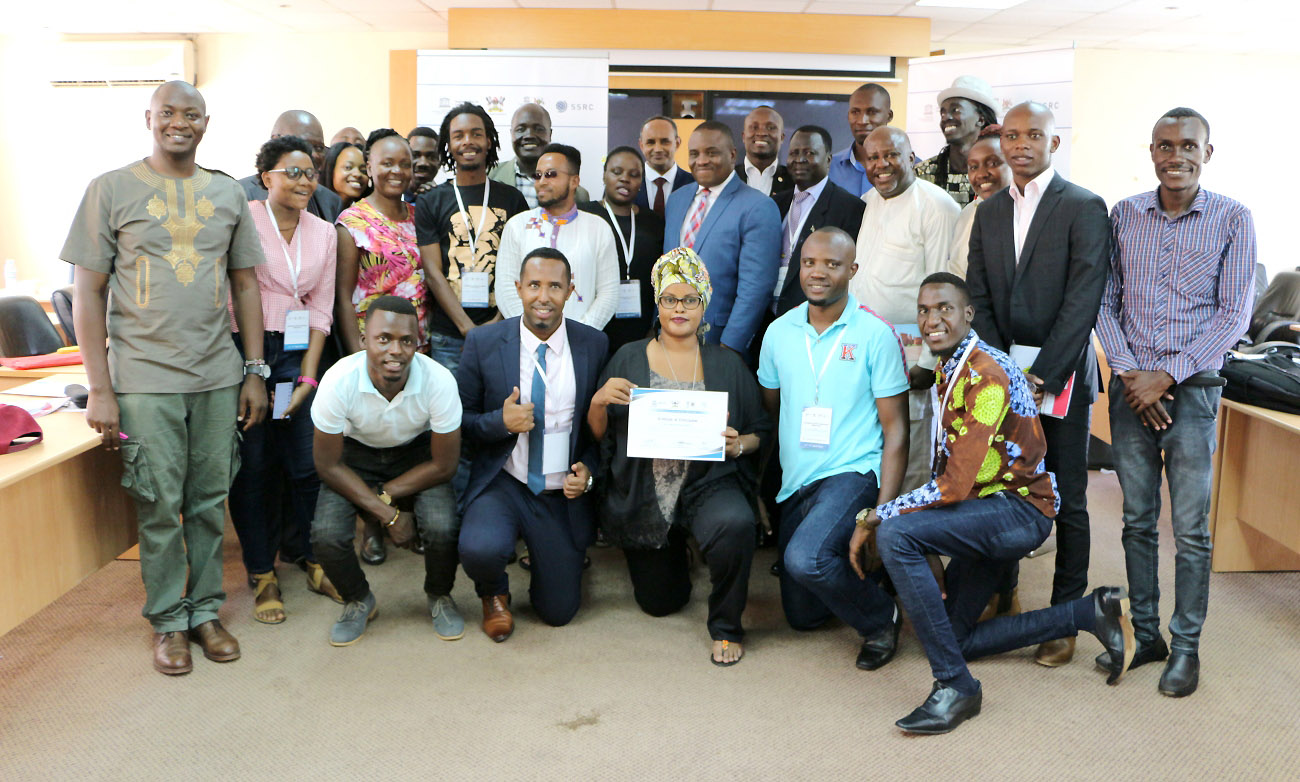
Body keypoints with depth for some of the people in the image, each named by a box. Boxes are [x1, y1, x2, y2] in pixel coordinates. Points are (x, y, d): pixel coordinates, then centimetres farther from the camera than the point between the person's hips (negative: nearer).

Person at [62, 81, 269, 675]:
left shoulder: (228, 195, 10)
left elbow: (245, 284, 13)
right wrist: (100, 390, -6)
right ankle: (168, 621, 18)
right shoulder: (111, 190, 0)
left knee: (210, 502, 9)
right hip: (144, 378, -3)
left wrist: (255, 371, 7)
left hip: (218, 377, 3)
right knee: (160, 508, 2)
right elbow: (88, 292, -1)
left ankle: (206, 610, 23)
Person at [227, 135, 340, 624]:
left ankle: (303, 555, 25)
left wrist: (308, 376, 1)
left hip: (298, 353, 4)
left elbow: (321, 308, 9)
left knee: (306, 464, 3)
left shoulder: (324, 233, 10)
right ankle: (261, 572, 15)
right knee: (252, 464, 1)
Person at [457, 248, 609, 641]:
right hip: (502, 485, -1)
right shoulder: (484, 342, -6)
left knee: (559, 612, 5)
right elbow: (460, 419, 1)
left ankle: (548, 557, 40)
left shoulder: (594, 345, -3)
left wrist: (588, 470, -10)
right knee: (479, 549, -34)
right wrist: (501, 421, -19)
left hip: (563, 495, 2)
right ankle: (494, 594, 6)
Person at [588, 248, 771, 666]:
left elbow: (760, 432, 6)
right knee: (659, 602, 11)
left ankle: (726, 627, -9)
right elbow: (598, 433, 3)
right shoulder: (630, 358, 3)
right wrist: (599, 401, -18)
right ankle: (673, 548, 48)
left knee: (735, 523, -36)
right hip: (643, 494, 1)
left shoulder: (727, 364, 5)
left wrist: (738, 445, -15)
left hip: (709, 483, -1)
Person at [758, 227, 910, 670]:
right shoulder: (779, 332, 6)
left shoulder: (875, 335, -6)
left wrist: (884, 510, -16)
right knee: (802, 616, 10)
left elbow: (895, 429, -6)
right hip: (795, 484, 5)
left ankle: (880, 618, -3)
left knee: (805, 558, -32)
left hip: (852, 472, -5)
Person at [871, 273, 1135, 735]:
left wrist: (872, 518, -21)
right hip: (988, 515, 10)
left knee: (895, 535, -31)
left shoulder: (986, 375, -21)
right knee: (954, 638, 14)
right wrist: (931, 556, 9)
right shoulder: (947, 369, 10)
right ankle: (1091, 613, 19)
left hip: (1020, 509, -10)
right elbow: (946, 466, 13)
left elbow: (955, 485, -27)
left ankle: (955, 684, -22)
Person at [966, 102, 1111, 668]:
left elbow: (1083, 301, -11)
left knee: (1067, 501, 4)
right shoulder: (988, 212, 12)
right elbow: (978, 299, 7)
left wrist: (1041, 376, -15)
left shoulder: (1084, 208, -4)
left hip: (1061, 377, -4)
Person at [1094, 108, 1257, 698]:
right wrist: (1128, 372, -7)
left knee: (1190, 528, 2)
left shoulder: (1232, 219, -1)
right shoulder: (1124, 215, 6)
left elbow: (1234, 315, -5)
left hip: (1192, 388, -2)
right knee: (1137, 519, 10)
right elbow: (1105, 303, 6)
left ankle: (1186, 644, 16)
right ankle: (1144, 632, 23)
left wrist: (1167, 374, -12)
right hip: (1130, 385, 2)